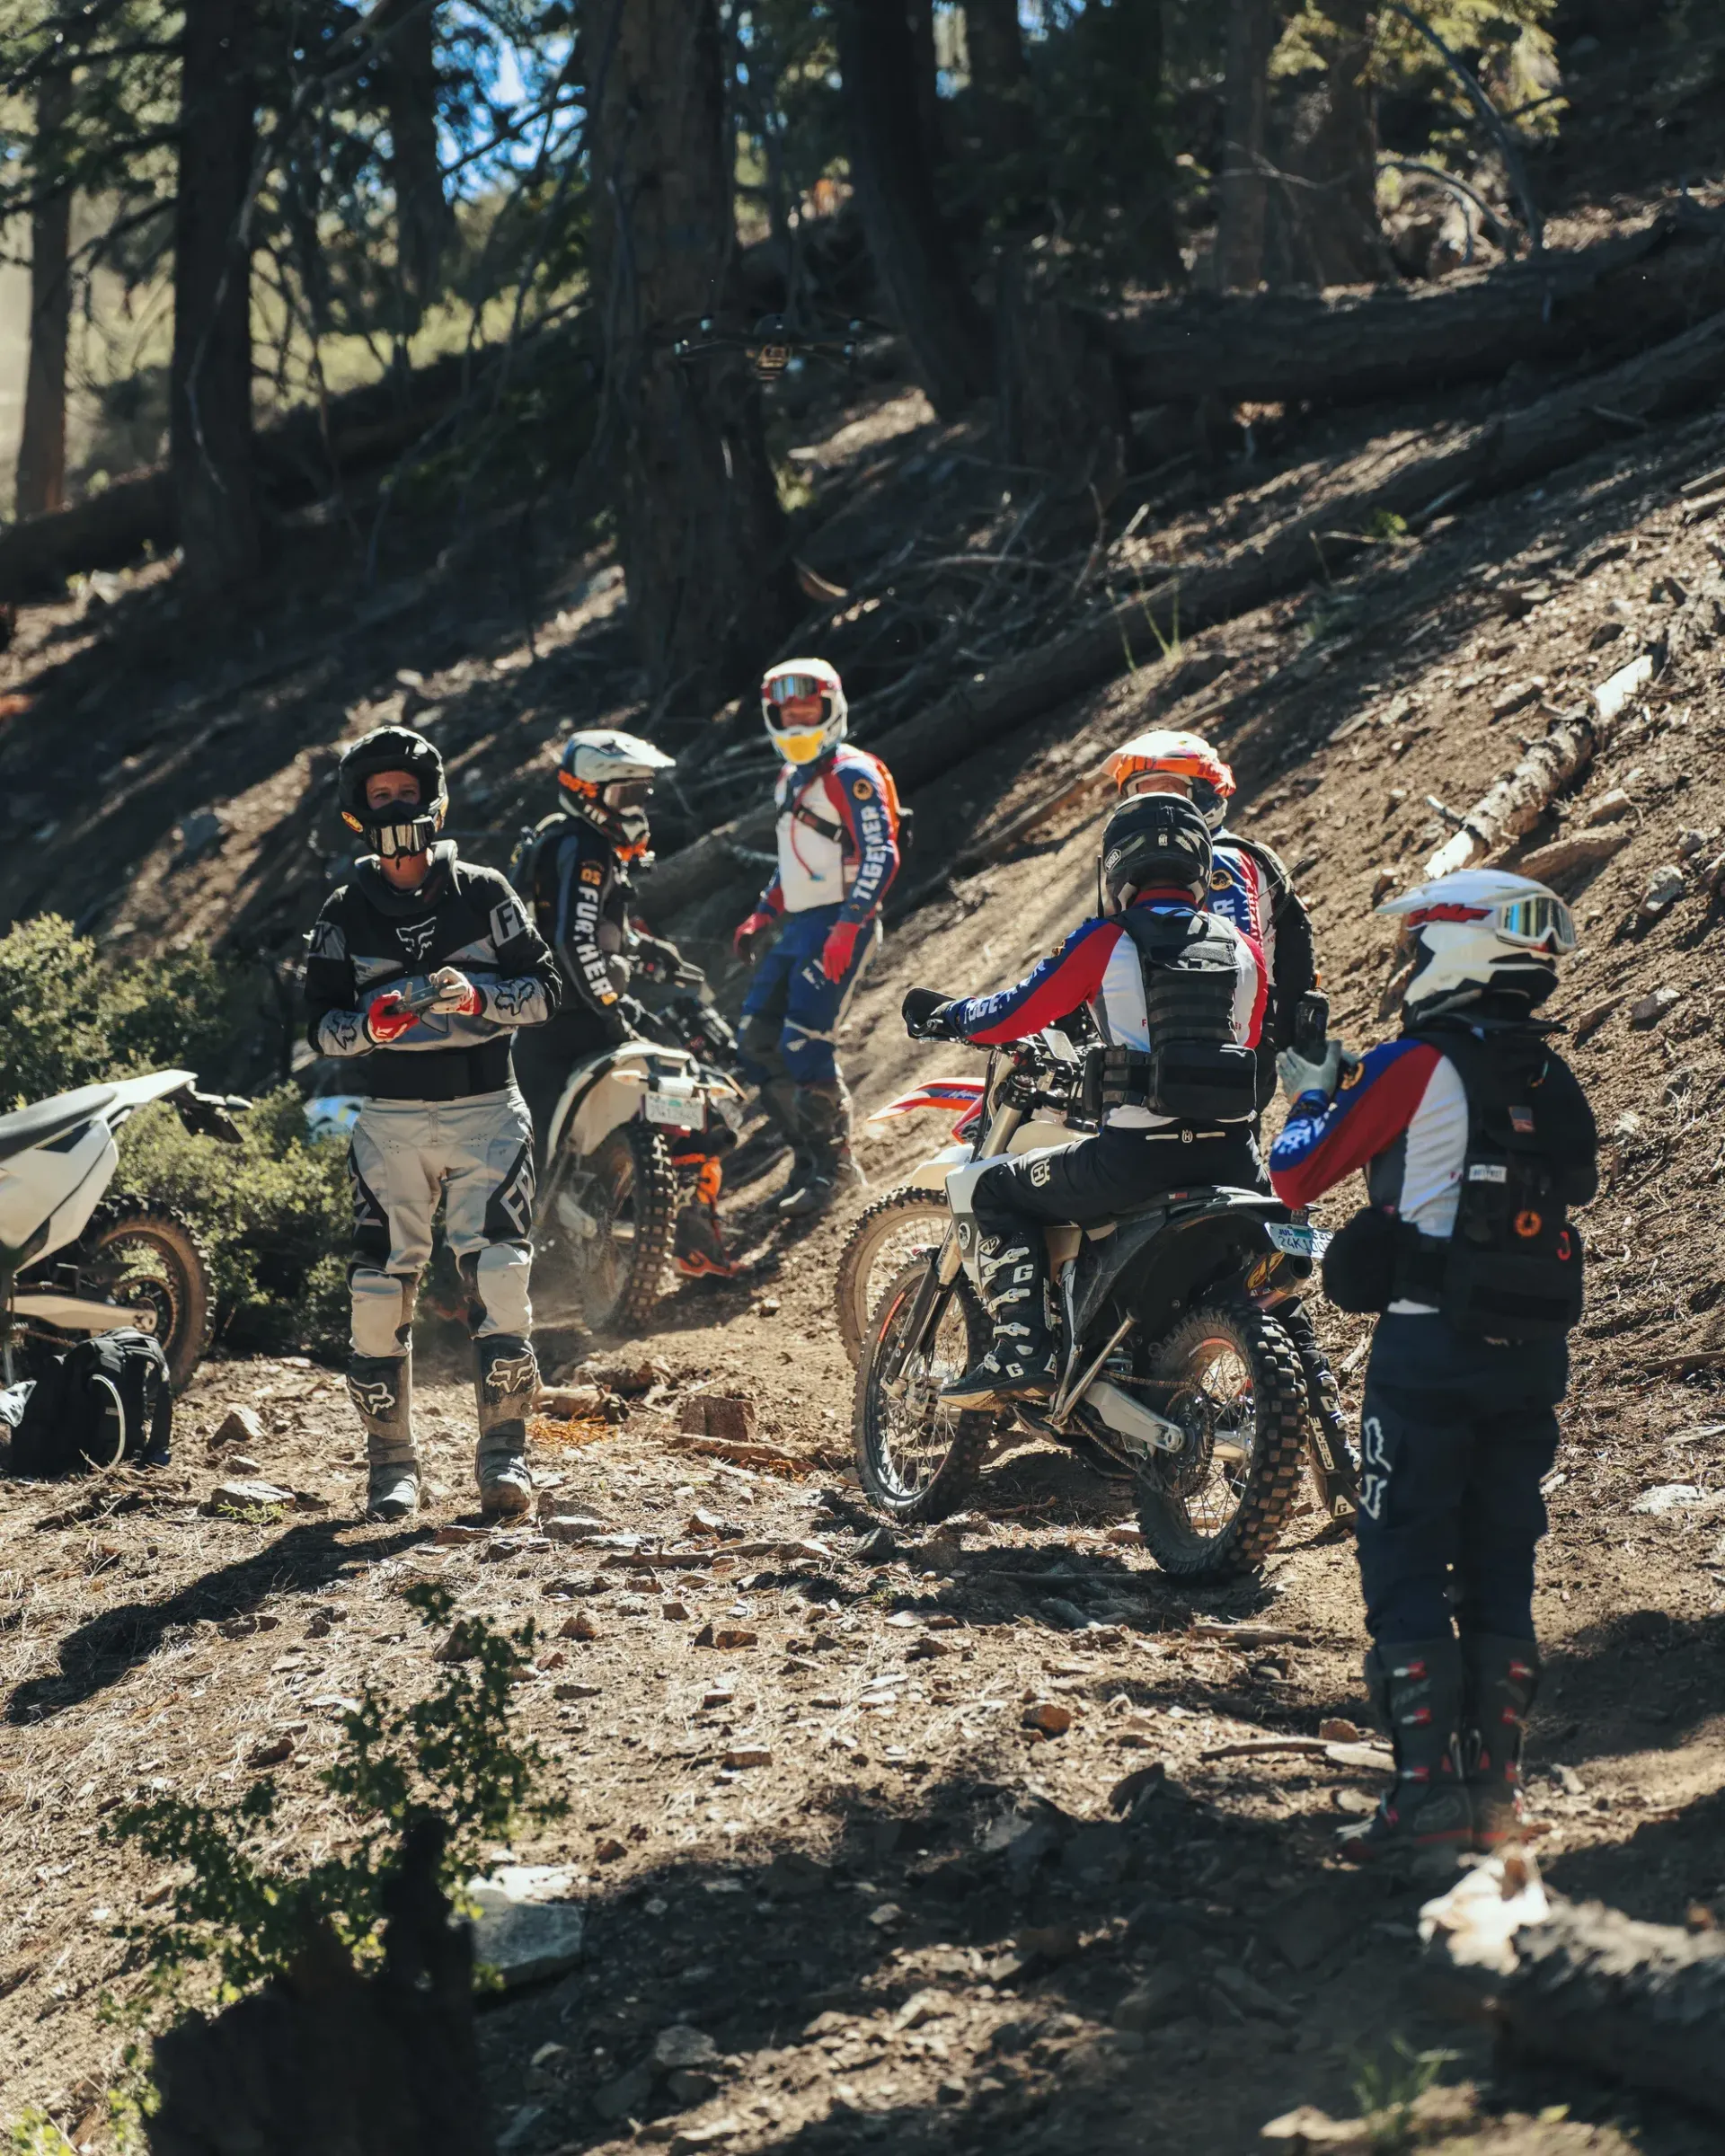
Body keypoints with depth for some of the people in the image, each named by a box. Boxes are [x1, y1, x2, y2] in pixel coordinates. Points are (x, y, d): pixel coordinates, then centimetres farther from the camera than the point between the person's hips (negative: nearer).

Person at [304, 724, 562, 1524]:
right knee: (379, 1290, -4)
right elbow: (321, 1024, 3)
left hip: (486, 1112, -1)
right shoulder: (345, 913, 6)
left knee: (499, 1278, -12)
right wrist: (374, 1021, -18)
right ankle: (391, 1463, 6)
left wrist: (478, 996, -16)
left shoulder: (483, 893, 6)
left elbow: (543, 989, 3)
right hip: (391, 1119, 1)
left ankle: (503, 1451, -5)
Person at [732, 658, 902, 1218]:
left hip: (841, 925, -9)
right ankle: (807, 1150, 11)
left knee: (804, 1043, -16)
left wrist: (847, 928, -27)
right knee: (757, 1041, 3)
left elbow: (881, 856, -19)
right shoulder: (791, 780, 18)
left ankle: (830, 1164, -6)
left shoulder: (851, 775, -11)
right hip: (797, 927, 9)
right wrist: (759, 917, 21)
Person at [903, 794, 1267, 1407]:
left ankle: (1021, 1348, 1)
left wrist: (948, 1017, 22)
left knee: (1000, 1193, 15)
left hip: (1136, 1151, -4)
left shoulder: (1106, 942, -1)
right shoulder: (1243, 948, 11)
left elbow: (1016, 1013, 3)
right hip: (1233, 1159, 4)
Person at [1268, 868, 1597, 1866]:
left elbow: (1297, 1175, -5)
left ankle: (1431, 1786, -9)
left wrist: (1317, 1093, 17)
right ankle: (1499, 1787, 11)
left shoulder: (1419, 1065, -9)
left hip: (1430, 1347, -6)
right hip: (1536, 1353, 6)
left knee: (1407, 1568, -2)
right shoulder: (1558, 1082, 10)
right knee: (1500, 1570, 11)